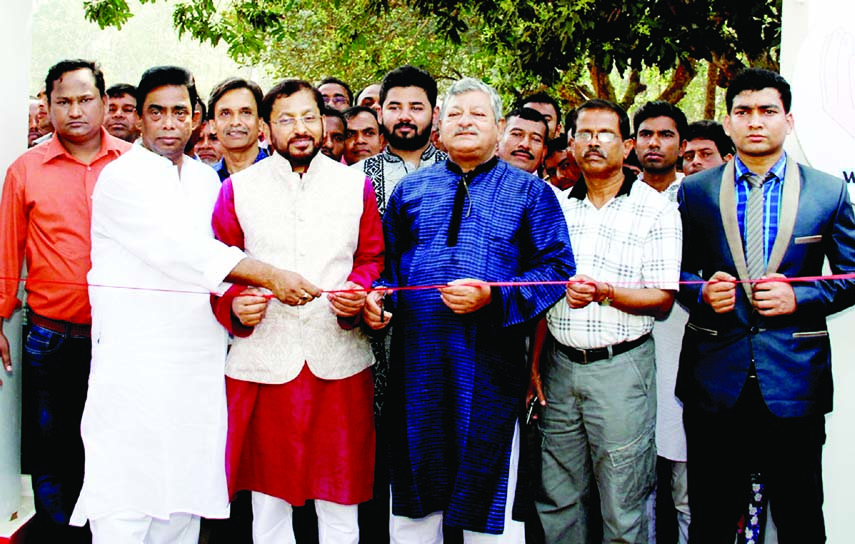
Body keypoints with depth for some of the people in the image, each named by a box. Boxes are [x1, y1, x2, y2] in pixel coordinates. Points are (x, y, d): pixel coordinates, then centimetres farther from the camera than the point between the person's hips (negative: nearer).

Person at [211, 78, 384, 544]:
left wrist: (357, 295, -10)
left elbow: (372, 258, 11)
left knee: (340, 507, 7)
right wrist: (234, 306, -13)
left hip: (339, 361, 1)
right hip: (262, 361, 0)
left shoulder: (356, 185, 10)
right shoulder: (238, 188, 6)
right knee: (268, 504, 8)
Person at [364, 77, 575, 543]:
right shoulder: (410, 189, 15)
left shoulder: (529, 192, 6)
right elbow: (386, 260, 16)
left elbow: (556, 267, -3)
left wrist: (494, 298, -16)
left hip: (490, 362, -3)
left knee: (488, 501, 5)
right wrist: (378, 298, -5)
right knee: (414, 494, 12)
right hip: (417, 360, 3)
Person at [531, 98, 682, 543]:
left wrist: (606, 292, -21)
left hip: (620, 367, -4)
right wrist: (533, 359, 7)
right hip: (559, 364, 4)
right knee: (557, 498, 10)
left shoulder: (655, 210, -2)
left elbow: (662, 301, -5)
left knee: (622, 507, 1)